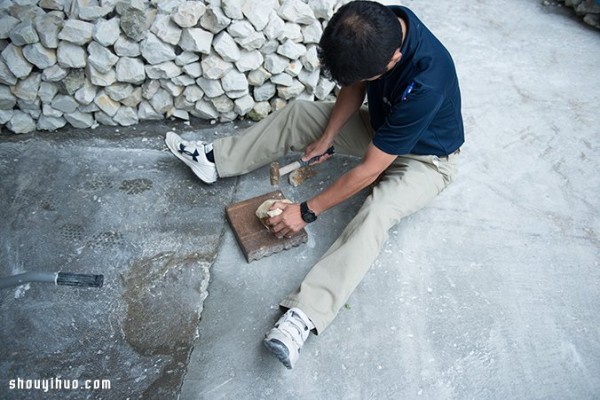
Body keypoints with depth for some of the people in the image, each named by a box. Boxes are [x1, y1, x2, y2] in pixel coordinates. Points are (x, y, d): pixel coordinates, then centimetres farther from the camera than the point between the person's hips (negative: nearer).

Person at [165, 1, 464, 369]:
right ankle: (216, 161, 8)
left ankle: (304, 316, -40)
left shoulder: (424, 83, -40)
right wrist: (326, 138, -10)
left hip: (425, 157, -6)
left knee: (376, 214, -37)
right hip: (381, 125, 6)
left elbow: (368, 171, -34)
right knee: (297, 113, -2)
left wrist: (308, 211, -28)